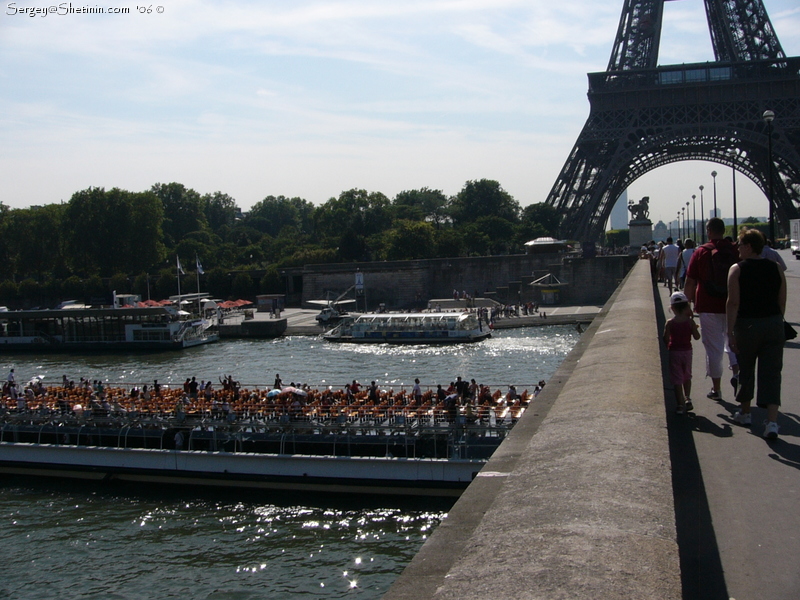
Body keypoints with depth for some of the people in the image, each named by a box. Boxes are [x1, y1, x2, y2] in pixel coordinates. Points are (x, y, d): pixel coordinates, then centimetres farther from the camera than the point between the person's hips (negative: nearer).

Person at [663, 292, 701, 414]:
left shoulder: (670, 323, -12)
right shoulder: (690, 321, -8)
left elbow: (666, 339, -13)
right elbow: (697, 337, -4)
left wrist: (668, 347, 7)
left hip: (674, 352, -2)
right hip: (687, 350, 2)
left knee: (677, 380, 3)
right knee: (687, 377, 22)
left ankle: (680, 404, 2)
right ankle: (687, 398, 17)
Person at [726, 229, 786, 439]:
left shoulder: (737, 269, -8)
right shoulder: (776, 268, 3)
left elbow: (733, 303, -13)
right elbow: (782, 301, 6)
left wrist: (730, 331, -11)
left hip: (747, 325, -2)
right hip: (774, 325, 3)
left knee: (745, 370, 15)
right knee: (771, 373, 3)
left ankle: (745, 412, 30)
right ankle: (772, 421, -7)